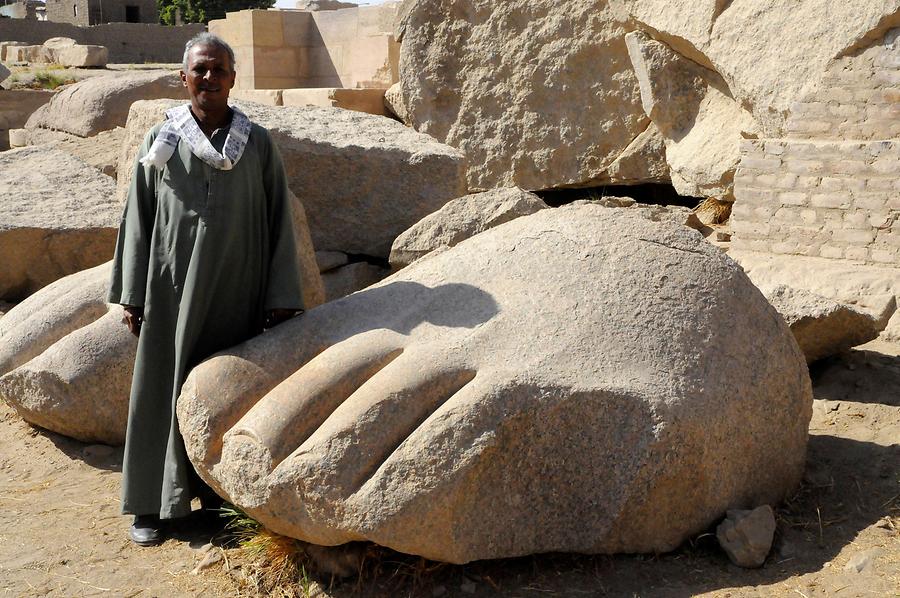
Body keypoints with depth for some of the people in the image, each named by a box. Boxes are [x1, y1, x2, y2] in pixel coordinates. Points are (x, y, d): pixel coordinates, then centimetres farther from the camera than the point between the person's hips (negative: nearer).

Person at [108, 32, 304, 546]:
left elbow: (279, 220, 0)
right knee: (165, 389, 5)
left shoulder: (257, 143, 0)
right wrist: (132, 294, 1)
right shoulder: (161, 141, 3)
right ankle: (152, 502, 15)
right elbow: (138, 218, 5)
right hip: (173, 288, 1)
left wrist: (281, 297, -4)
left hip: (237, 290, 0)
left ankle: (220, 488, 22)